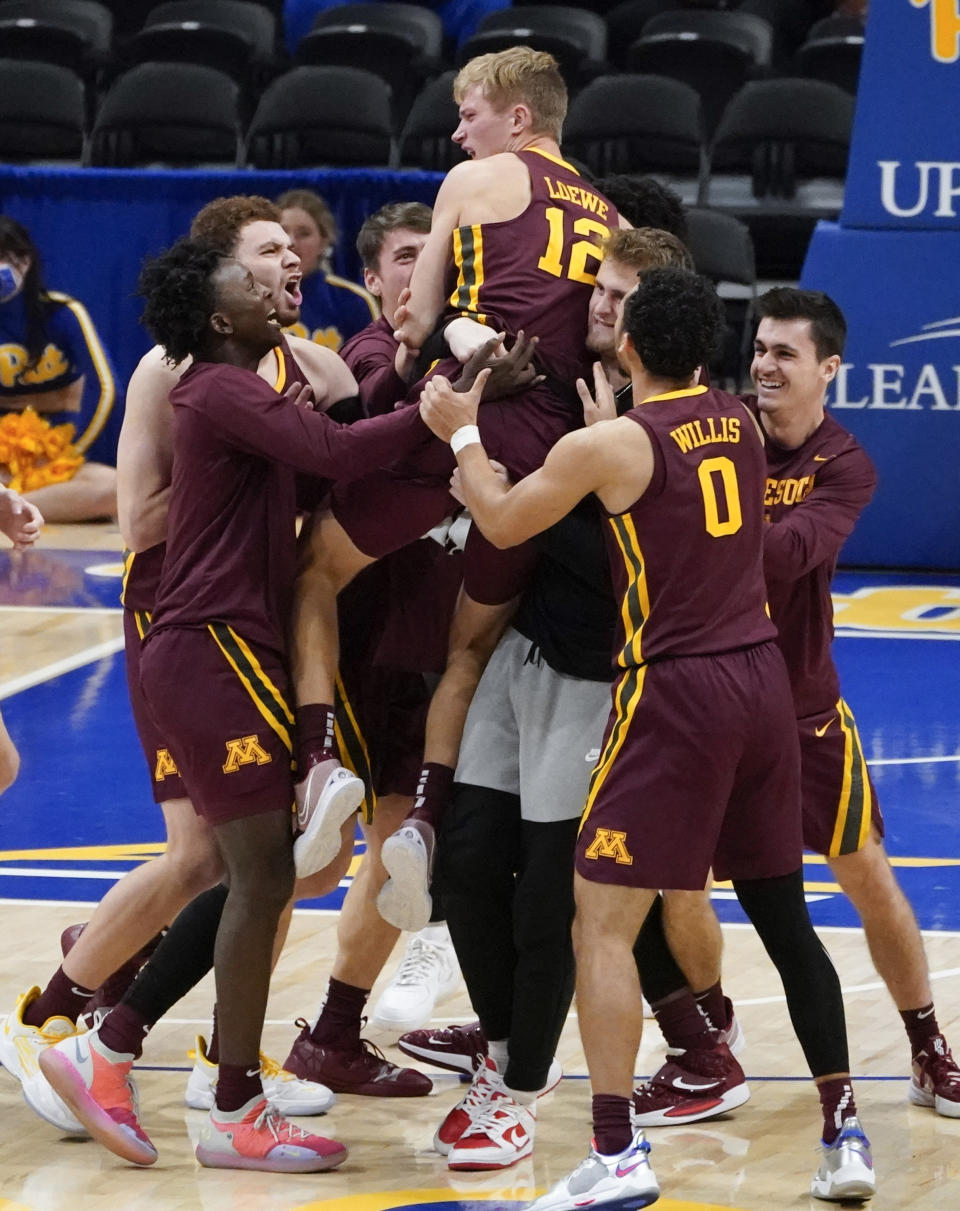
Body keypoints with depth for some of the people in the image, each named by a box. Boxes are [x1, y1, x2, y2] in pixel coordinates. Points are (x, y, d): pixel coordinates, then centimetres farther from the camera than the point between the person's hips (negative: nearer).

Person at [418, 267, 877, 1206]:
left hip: (674, 689, -6)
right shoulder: (739, 424, 8)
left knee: (602, 922, -3)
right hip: (761, 678, 6)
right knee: (783, 915, 15)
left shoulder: (608, 446, -10)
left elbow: (502, 523, 5)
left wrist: (462, 434, 19)